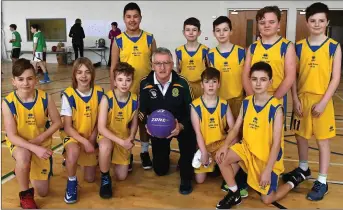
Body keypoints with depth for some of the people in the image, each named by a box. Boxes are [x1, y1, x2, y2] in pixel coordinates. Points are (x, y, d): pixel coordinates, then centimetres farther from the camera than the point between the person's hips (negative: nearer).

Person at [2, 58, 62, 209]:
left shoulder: (45, 98, -18)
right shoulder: (8, 103, -21)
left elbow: (57, 122, -6)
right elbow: (11, 136, -22)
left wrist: (40, 138, -20)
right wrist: (34, 148, -34)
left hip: (42, 144, 2)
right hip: (19, 144, -2)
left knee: (43, 192, 5)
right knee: (23, 156, -41)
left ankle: (32, 171, 40)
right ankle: (25, 195, -13)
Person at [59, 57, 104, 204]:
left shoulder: (99, 92, -11)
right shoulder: (68, 95, -20)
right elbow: (67, 127, -18)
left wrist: (91, 140, -14)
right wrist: (84, 141, -28)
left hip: (91, 136, 3)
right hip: (72, 135, -3)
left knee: (90, 178, 5)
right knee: (73, 151, -41)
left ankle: (80, 159, 38)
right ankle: (71, 182, -10)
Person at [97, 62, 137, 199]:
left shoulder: (134, 100, -14)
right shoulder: (106, 99, -25)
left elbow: (134, 124, 1)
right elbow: (101, 128, -27)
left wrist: (130, 138, -18)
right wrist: (121, 142, -33)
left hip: (124, 138, 3)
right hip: (107, 136, -3)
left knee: (121, 177, 4)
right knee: (105, 146, -40)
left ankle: (127, 158, 38)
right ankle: (105, 178, -12)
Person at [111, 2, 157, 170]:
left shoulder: (149, 38, 0)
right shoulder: (118, 41, -2)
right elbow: (113, 68, 0)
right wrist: (113, 91, -2)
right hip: (125, 90, 0)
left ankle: (145, 152, 30)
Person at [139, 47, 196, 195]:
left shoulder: (182, 83, -18)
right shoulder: (145, 84, -15)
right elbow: (142, 110, -4)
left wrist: (181, 126, -31)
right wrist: (147, 124, -24)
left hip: (181, 125, -1)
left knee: (189, 139, -36)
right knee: (160, 170, 8)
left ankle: (186, 178, -7)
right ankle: (165, 151, 47)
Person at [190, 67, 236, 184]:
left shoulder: (224, 104, -5)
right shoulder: (195, 106, -12)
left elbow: (232, 128, -8)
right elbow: (197, 132, -14)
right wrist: (204, 152, -19)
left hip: (221, 143, 2)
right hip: (203, 144, -2)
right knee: (200, 180, -5)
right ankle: (211, 164, 28)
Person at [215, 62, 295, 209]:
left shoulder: (276, 108, -22)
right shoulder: (246, 102, -5)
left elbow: (276, 143, -21)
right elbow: (236, 128, 0)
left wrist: (268, 170, -24)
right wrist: (225, 145, -18)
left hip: (268, 156, -5)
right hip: (248, 148, 5)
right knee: (222, 158, -16)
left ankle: (292, 183, 29)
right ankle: (234, 195, 5)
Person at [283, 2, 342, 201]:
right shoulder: (299, 46, 2)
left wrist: (323, 102, -14)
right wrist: (295, 100, -5)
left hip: (322, 101, -3)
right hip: (302, 99, 3)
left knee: (323, 140, 5)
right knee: (301, 136, 15)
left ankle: (322, 182, 18)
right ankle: (303, 169, 38)